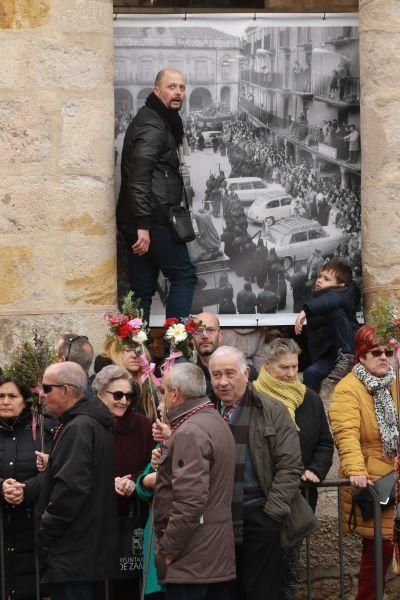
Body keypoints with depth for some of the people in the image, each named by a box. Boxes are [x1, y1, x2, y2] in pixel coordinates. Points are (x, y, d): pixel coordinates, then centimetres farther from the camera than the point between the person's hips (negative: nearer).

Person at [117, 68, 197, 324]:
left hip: (142, 221, 10)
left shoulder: (163, 121, 21)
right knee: (184, 276, -5)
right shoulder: (151, 125, -12)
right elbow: (138, 177, -21)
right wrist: (143, 225, -26)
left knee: (143, 288, 8)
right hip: (152, 220, -10)